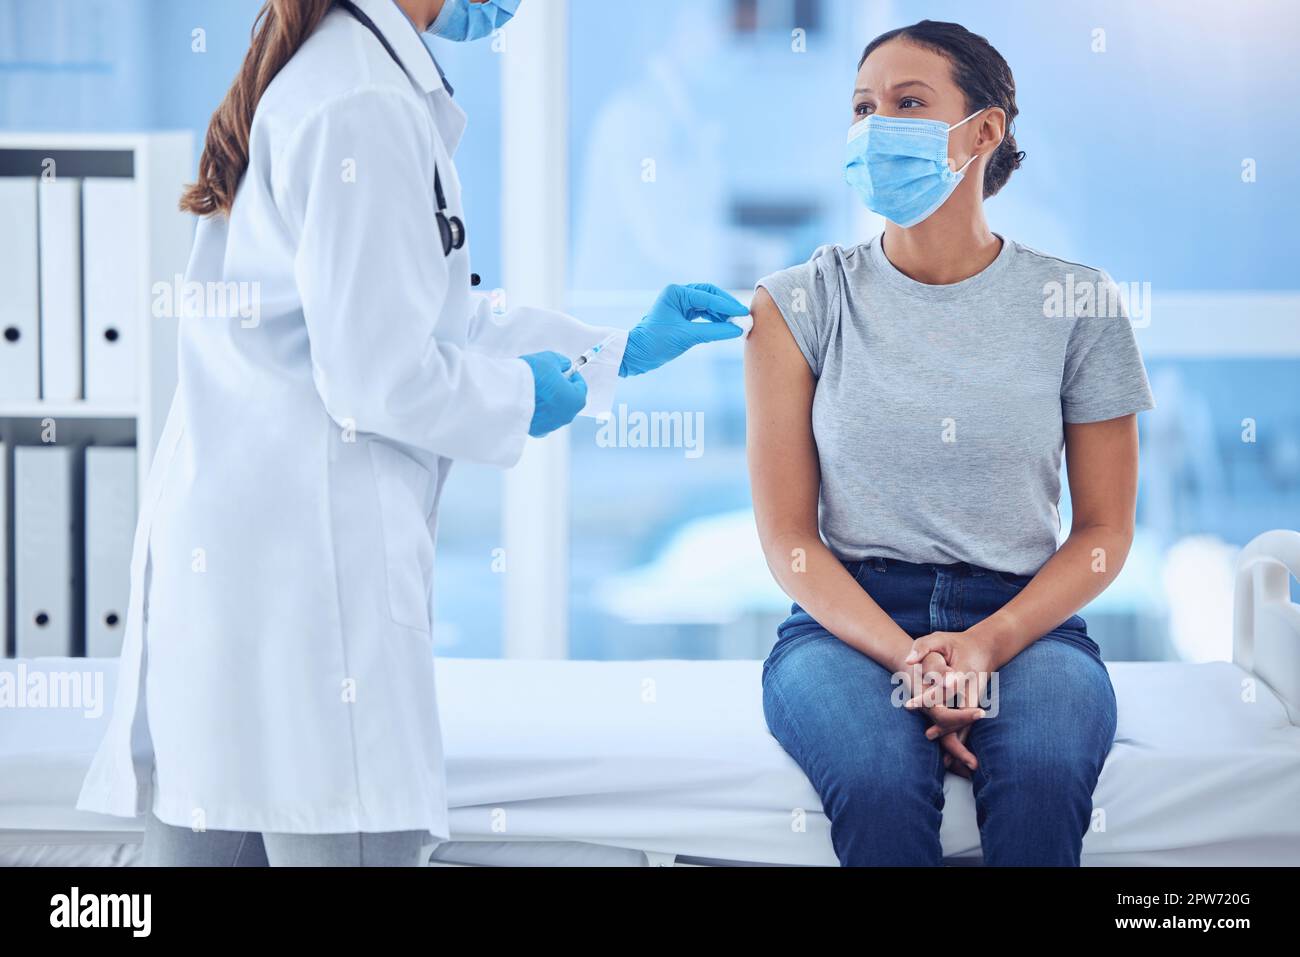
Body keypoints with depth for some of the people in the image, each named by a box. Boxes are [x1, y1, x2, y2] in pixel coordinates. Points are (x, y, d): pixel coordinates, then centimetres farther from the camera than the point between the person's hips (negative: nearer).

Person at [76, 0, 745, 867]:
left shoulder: (325, 75, 18)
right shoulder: (366, 108, -14)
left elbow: (438, 323, 26)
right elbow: (379, 377, -17)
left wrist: (622, 352, 27)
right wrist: (524, 396, 1)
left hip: (220, 550, 10)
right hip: (303, 556, -10)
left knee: (204, 836, 9)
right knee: (355, 841, -6)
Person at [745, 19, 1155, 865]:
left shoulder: (1076, 304, 5)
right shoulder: (801, 304, 5)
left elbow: (1106, 530, 6)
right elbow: (787, 537, 2)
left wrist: (986, 643, -13)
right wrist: (906, 657, -16)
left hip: (1024, 617, 0)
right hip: (848, 618, 0)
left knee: (1043, 778, -34)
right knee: (882, 782, -35)